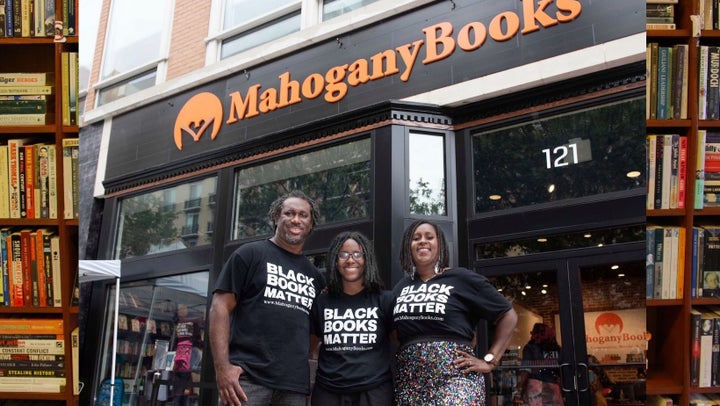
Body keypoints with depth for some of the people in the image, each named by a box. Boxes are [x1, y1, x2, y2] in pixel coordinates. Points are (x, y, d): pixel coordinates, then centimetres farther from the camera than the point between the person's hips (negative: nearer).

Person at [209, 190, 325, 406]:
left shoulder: (314, 275, 20)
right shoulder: (250, 254, 7)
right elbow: (220, 307, -1)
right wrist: (222, 366, -13)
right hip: (248, 377, -4)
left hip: (295, 385, 5)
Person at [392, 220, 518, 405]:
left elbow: (508, 315, 3)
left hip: (454, 376, -5)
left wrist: (489, 360, -2)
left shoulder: (461, 278, 2)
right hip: (409, 380, 5)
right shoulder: (401, 287, 16)